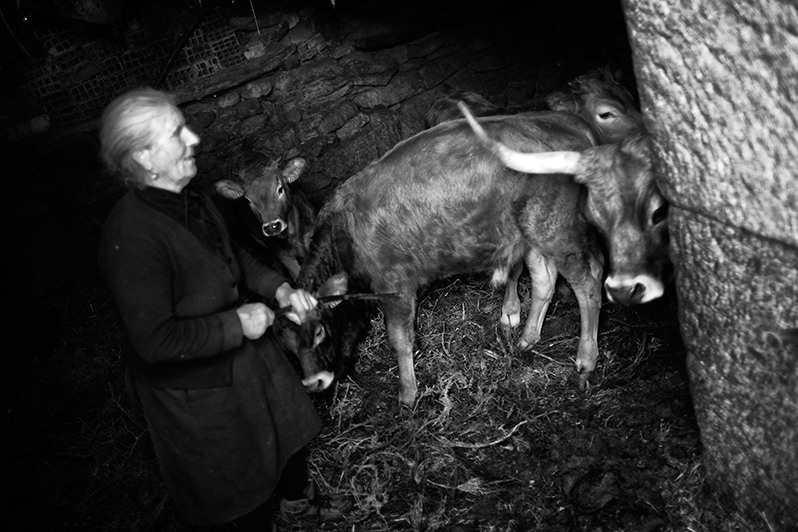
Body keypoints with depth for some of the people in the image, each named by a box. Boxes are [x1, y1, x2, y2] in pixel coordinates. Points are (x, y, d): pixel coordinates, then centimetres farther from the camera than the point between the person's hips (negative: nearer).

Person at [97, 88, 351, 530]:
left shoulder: (188, 202, -9)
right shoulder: (131, 239, -35)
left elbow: (230, 254, 9)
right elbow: (155, 341, -32)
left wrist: (278, 289, -4)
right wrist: (238, 323, -26)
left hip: (240, 351, 8)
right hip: (191, 385, -8)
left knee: (287, 426, 29)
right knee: (239, 481, 16)